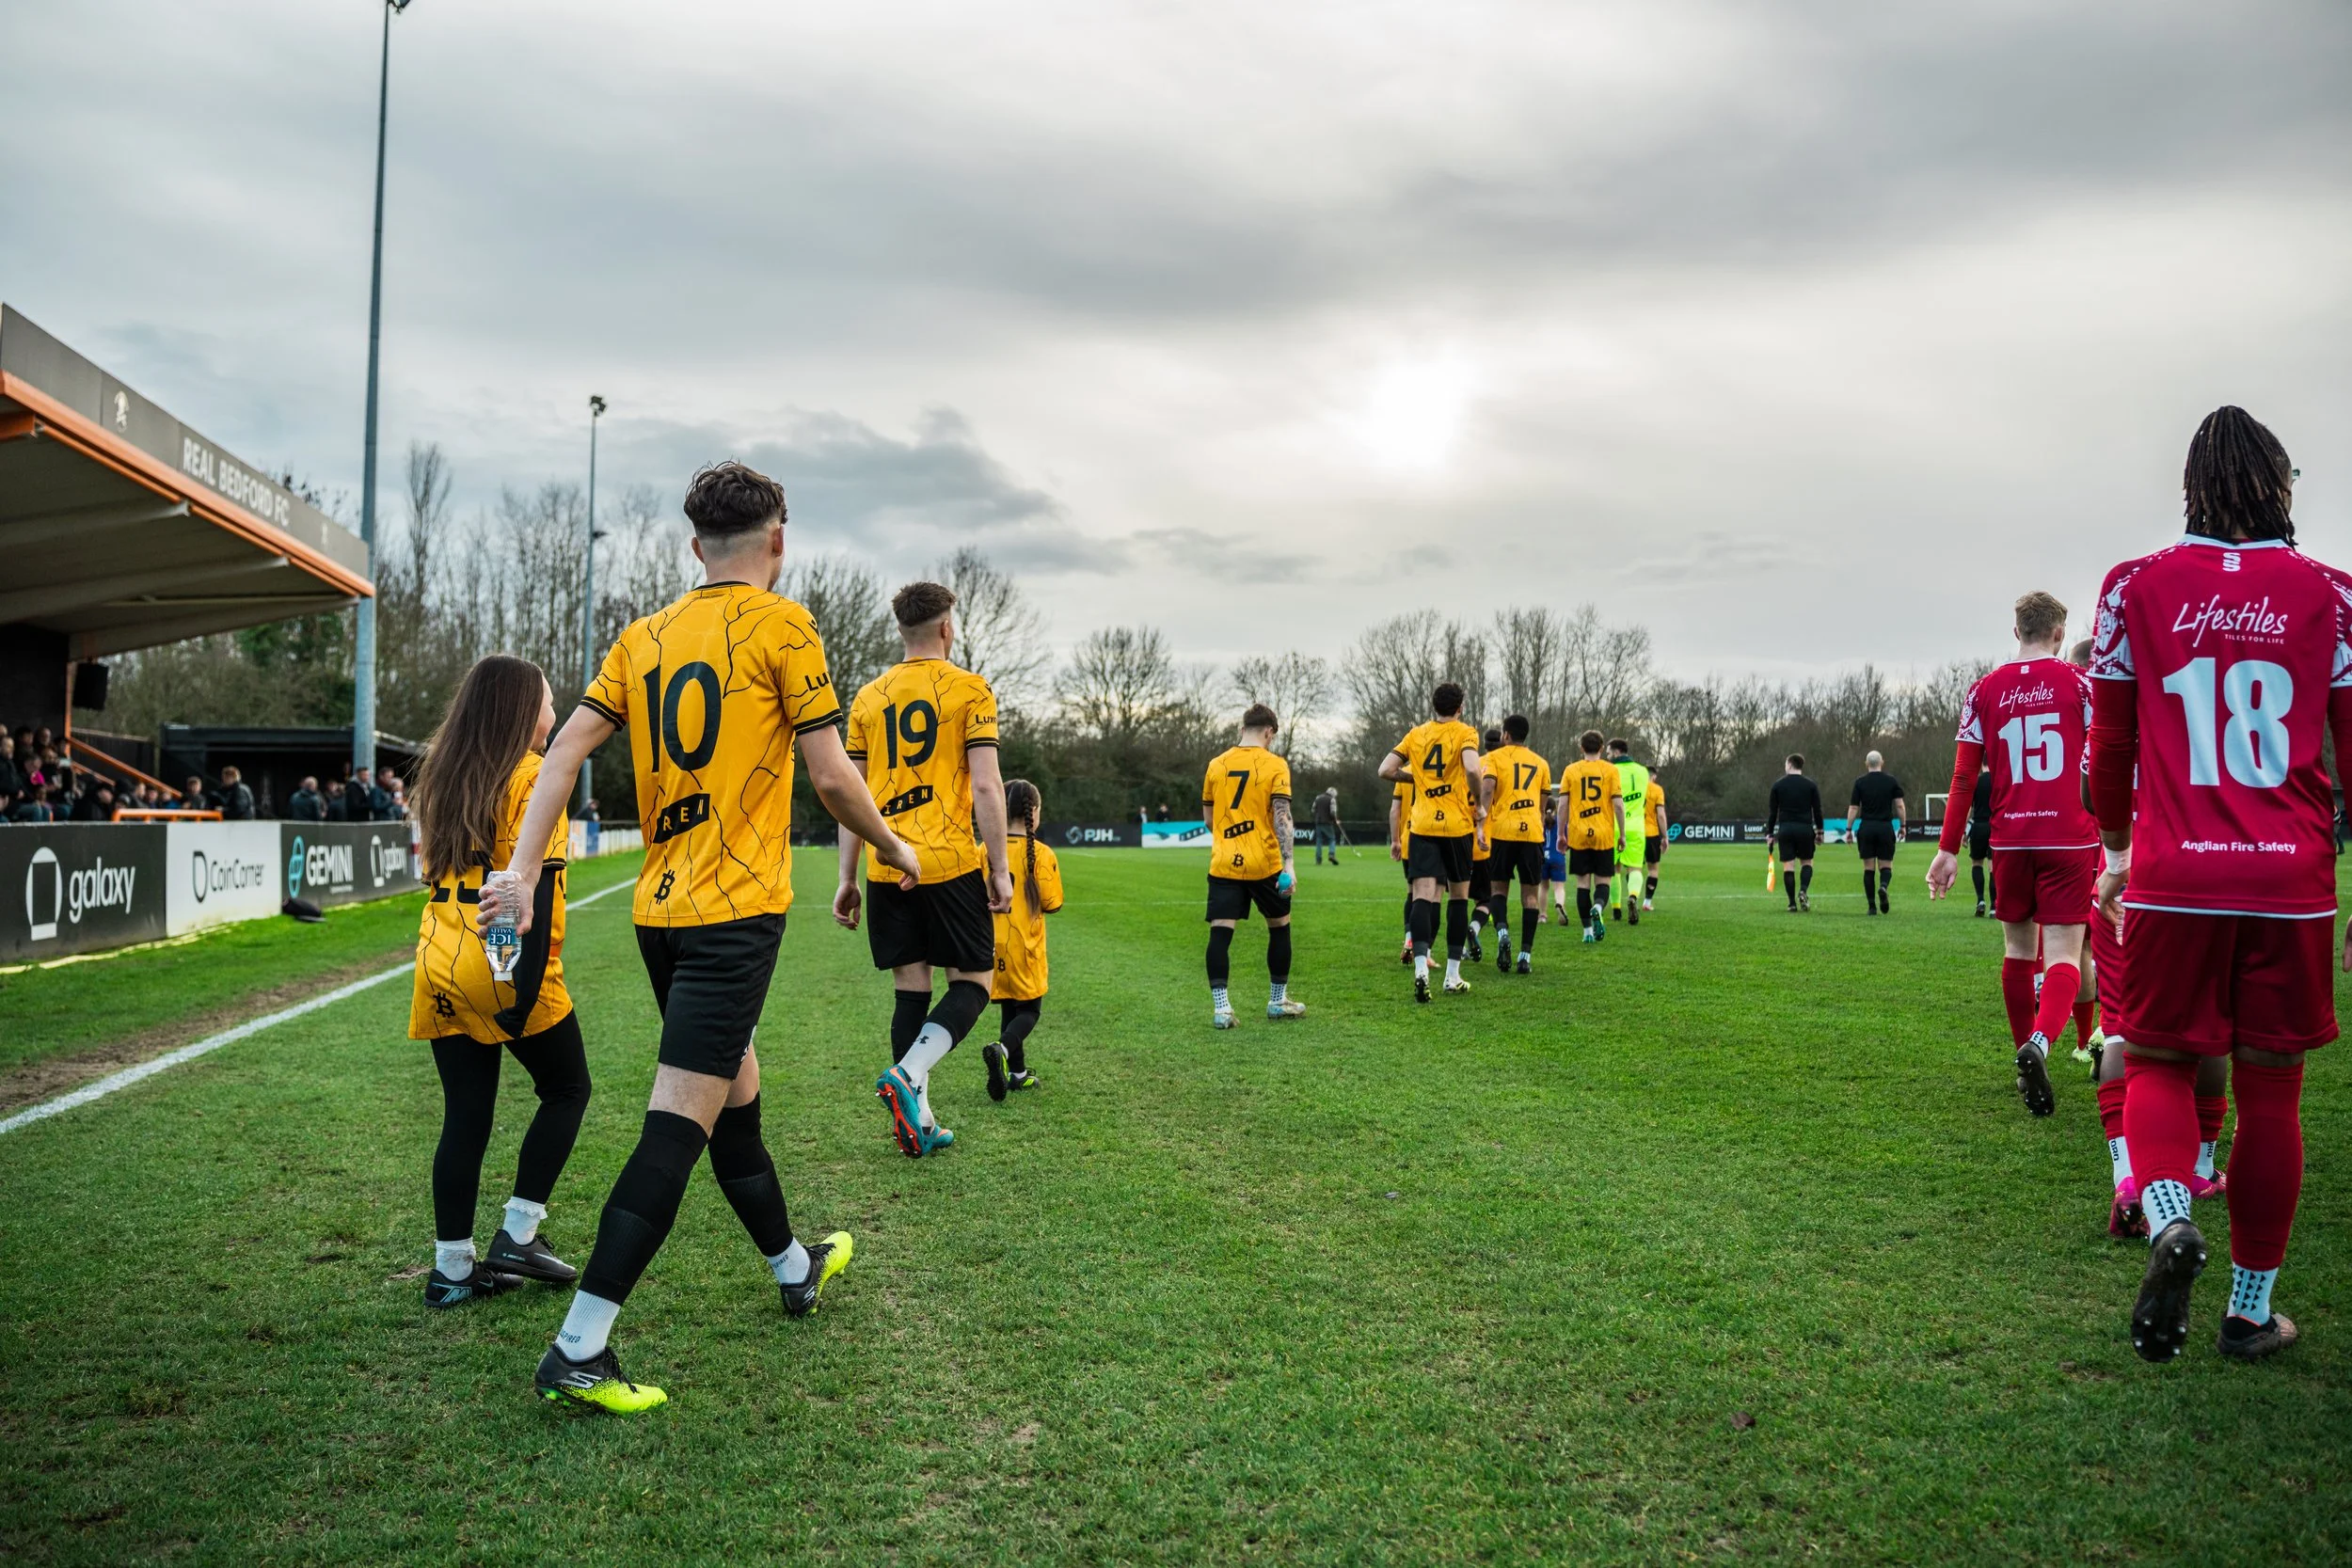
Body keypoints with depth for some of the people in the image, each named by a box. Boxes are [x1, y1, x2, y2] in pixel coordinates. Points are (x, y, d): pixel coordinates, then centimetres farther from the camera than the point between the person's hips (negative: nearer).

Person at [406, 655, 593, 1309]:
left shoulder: (444, 776, 13)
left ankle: (452, 1267, 13)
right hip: (506, 970, -7)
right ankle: (518, 1235, 8)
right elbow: (536, 885, -16)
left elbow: (435, 868, 17)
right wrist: (529, 977, -19)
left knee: (465, 1116, 11)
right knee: (566, 1089, 11)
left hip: (441, 962, 7)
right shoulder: (533, 777, -9)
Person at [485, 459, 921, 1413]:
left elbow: (567, 748, 4)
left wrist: (523, 870, 3)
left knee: (736, 1091, 20)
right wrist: (893, 850, 8)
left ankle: (795, 1270, 39)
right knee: (679, 1124, -6)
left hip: (661, 910, 7)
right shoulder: (781, 625, -6)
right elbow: (830, 775, -8)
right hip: (737, 909, -7)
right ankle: (577, 1351, -7)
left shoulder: (645, 637, 11)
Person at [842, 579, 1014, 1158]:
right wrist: (999, 868, -4)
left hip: (886, 868, 4)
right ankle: (907, 1075, -16)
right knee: (974, 981, 6)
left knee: (910, 989, 10)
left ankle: (919, 1120, 10)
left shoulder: (869, 697, 11)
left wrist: (847, 877, 15)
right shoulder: (969, 690, -1)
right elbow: (985, 786, -9)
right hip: (952, 863, -4)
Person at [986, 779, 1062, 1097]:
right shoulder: (1041, 853, -12)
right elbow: (1052, 903, -10)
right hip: (1025, 946, -4)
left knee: (1009, 1008, 15)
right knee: (1030, 1010, 6)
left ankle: (1017, 1073, 19)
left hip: (994, 945, 4)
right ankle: (1002, 1048, -21)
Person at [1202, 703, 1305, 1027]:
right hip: (1264, 865, -2)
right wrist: (1288, 862, -17)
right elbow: (1282, 816, -13)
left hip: (1223, 864, 2)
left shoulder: (1216, 764, 7)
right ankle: (1278, 1000, 25)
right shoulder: (1275, 765, -3)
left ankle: (1220, 1007, -11)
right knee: (1279, 926, 16)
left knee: (1221, 932, -2)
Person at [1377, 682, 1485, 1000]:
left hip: (1423, 826, 2)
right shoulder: (1465, 733, -2)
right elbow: (1472, 769, -20)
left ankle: (1421, 968, -27)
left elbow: (1386, 770, 4)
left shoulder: (1416, 734, 9)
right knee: (1458, 896, 12)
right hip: (1457, 825, -2)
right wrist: (1479, 807, -6)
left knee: (1423, 896, -6)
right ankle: (1453, 977, 16)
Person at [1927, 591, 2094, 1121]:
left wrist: (1948, 849, 5)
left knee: (2018, 948, 16)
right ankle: (2040, 1042, -30)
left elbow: (1964, 776, 2)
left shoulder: (1984, 690, 5)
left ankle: (2025, 1054, 24)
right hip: (2070, 839, -2)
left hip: (2011, 839, 2)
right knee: (2063, 955, -5)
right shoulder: (2079, 684, 1)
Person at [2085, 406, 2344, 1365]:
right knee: (2270, 1089, 10)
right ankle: (2251, 1310, 20)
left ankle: (2168, 1215, -18)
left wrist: (2117, 849, 23)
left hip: (2174, 880, -1)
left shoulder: (2136, 588, 2)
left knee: (2159, 1062, 12)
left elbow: (2110, 742, 8)